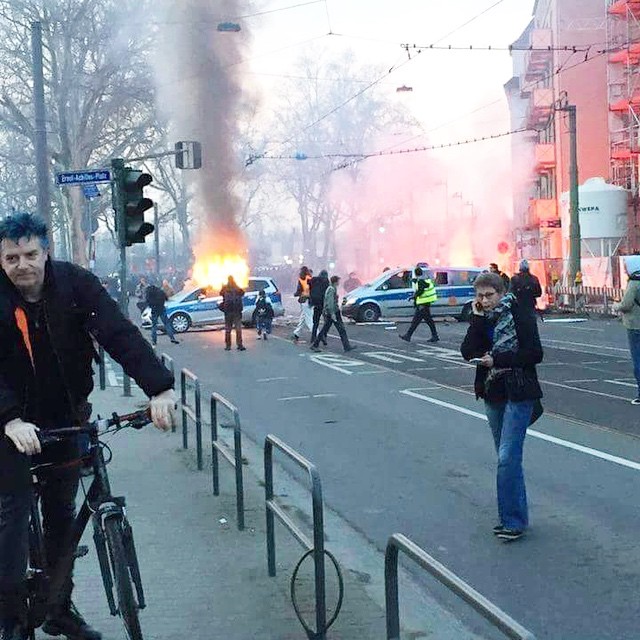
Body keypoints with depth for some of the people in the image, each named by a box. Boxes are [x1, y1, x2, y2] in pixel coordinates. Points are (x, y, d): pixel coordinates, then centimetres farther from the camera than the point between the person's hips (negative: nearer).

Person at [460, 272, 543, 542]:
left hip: (518, 394, -7)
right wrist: (478, 318, -10)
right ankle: (513, 518, 21)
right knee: (507, 457, 13)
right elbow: (467, 352, -4)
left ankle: (513, 520, -7)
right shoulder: (481, 319, 8)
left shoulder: (519, 315, -8)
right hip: (493, 394, 7)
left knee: (508, 457, -13)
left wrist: (497, 360, -18)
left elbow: (535, 354, -14)